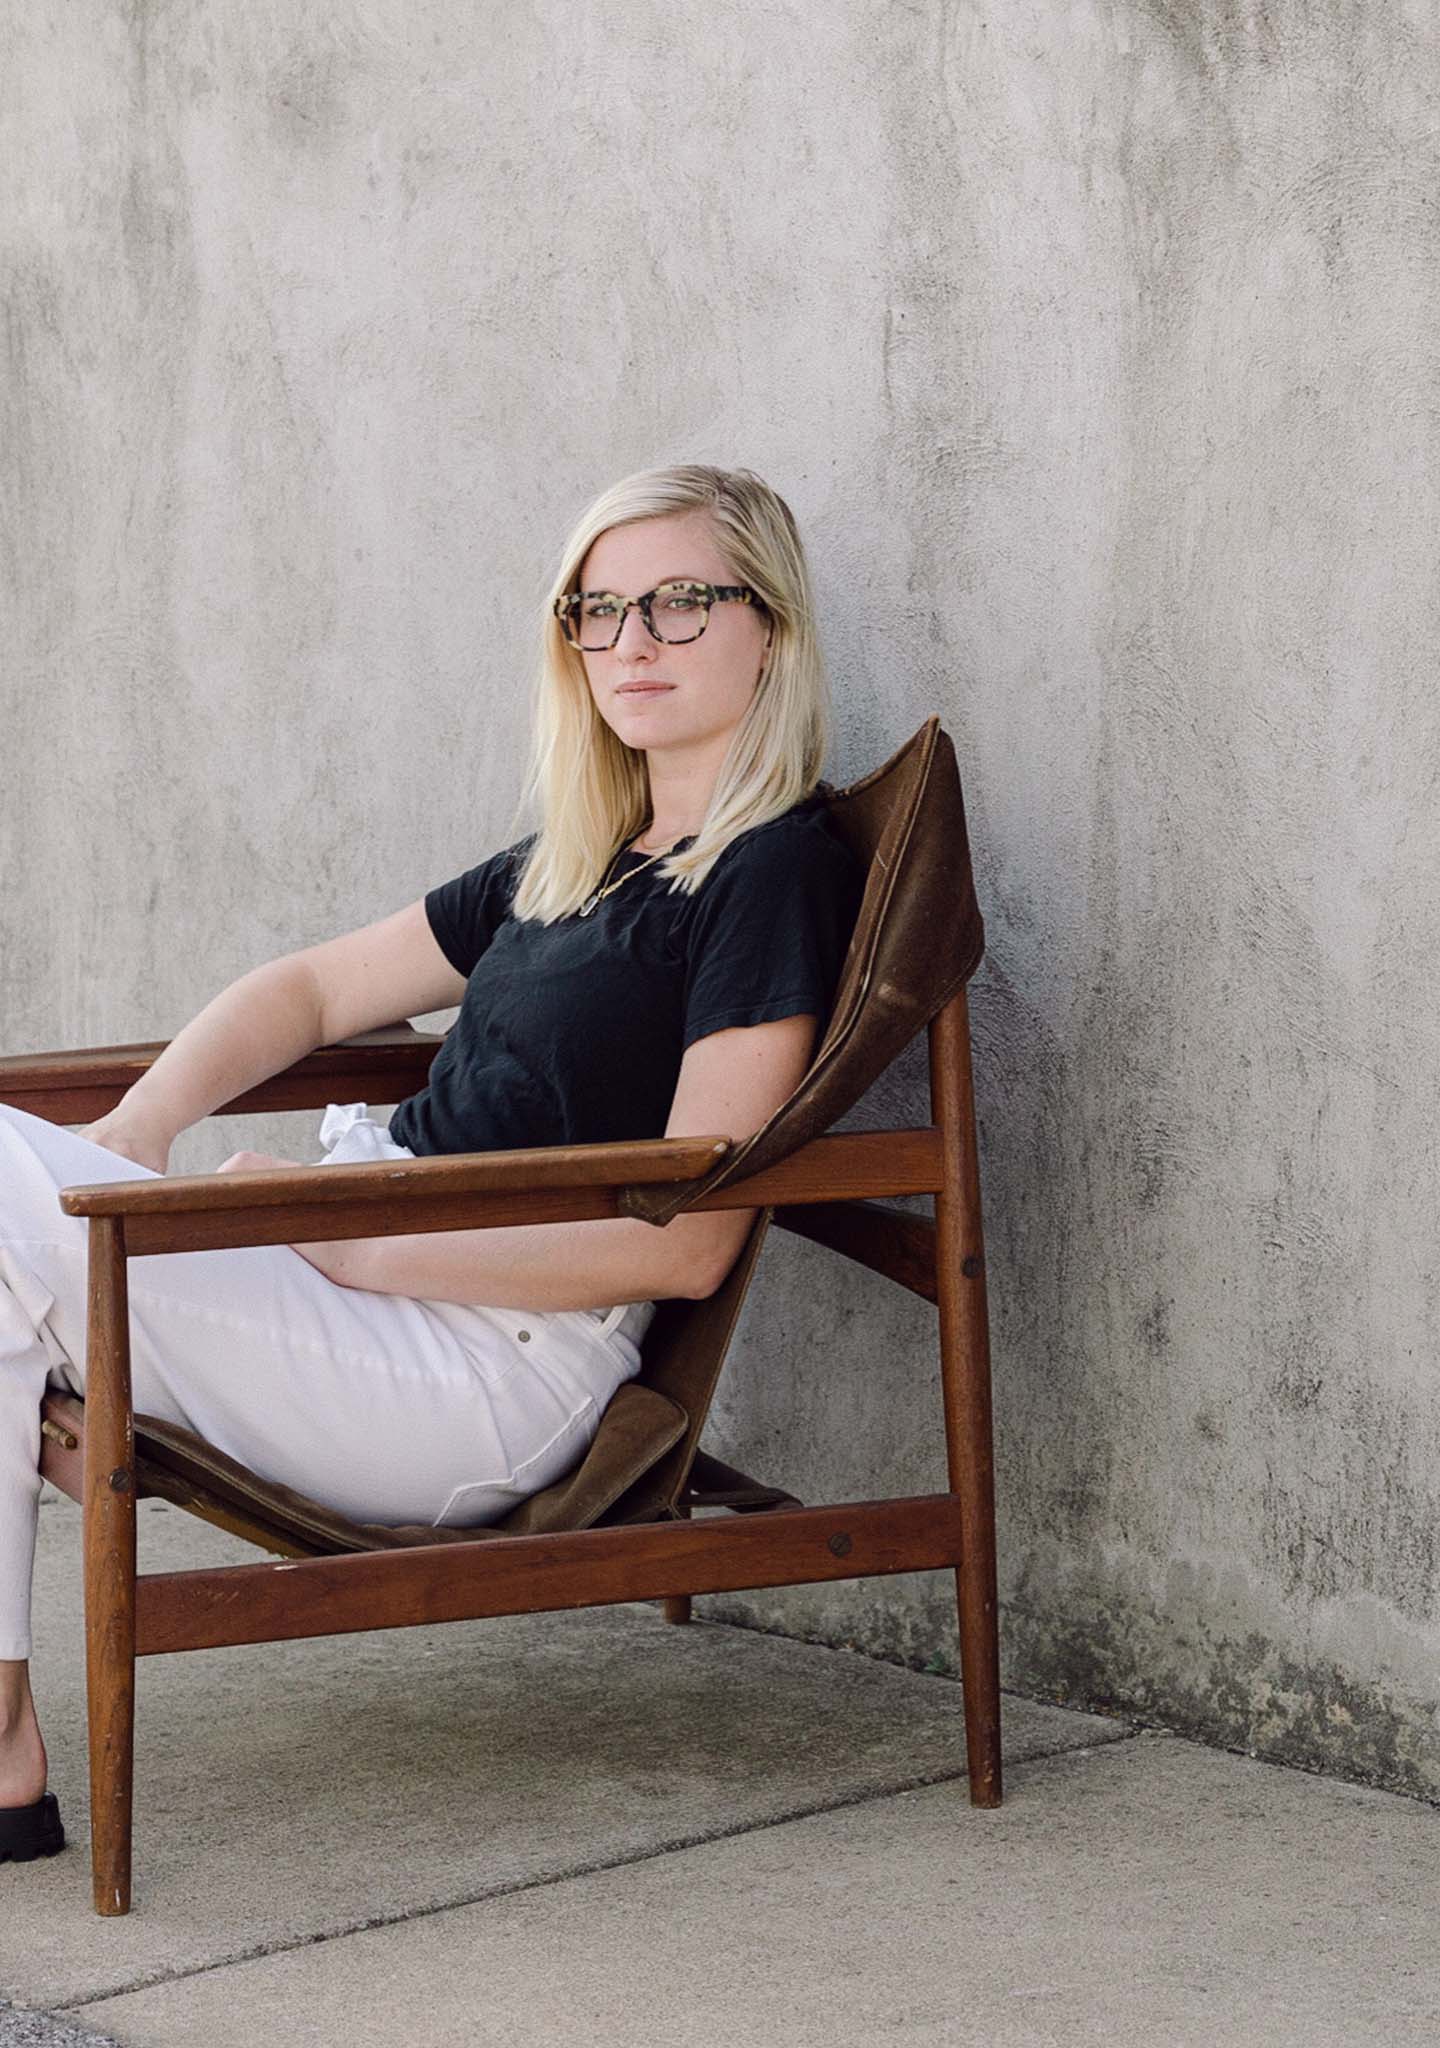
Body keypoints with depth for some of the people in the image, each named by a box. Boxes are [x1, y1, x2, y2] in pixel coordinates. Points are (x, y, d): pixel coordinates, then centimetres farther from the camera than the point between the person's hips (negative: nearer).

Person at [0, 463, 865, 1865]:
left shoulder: (780, 872, -6)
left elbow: (685, 1244, -14)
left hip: (503, 1368, -9)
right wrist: (129, 1138, 6)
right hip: (385, 1276, 9)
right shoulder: (575, 860, 20)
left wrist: (357, 1247, -15)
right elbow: (319, 987, 26)